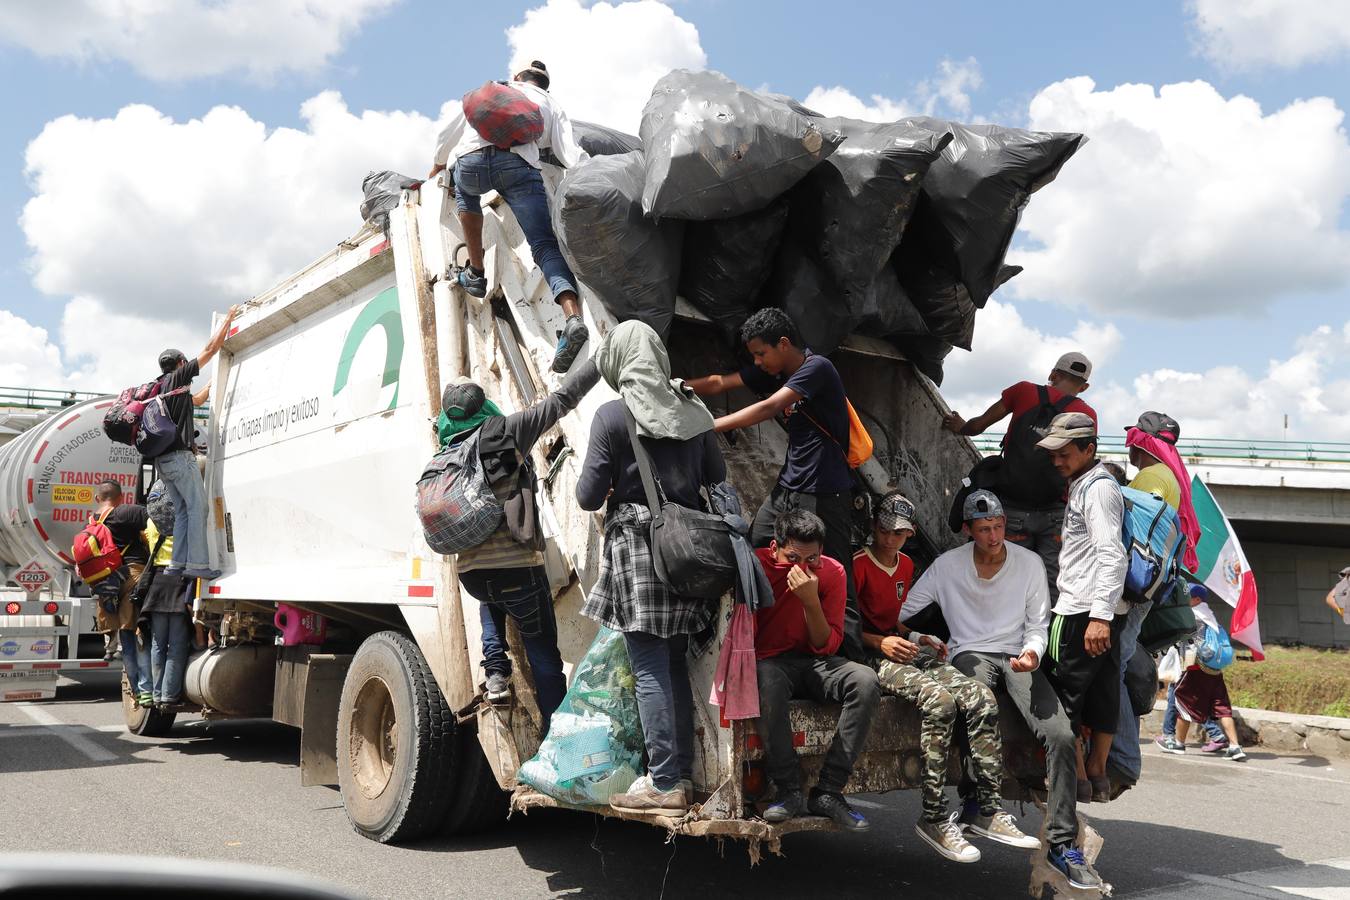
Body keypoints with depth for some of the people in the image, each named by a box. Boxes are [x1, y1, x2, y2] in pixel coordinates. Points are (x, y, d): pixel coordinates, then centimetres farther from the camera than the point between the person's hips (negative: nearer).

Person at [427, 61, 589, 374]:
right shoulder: (551, 107, 31)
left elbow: (448, 134, 37)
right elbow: (572, 156, 14)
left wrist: (437, 165, 53)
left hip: (470, 161, 2)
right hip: (518, 165, -1)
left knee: (466, 192, 37)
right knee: (545, 246, -2)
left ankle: (475, 272, 30)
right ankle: (573, 319, -26)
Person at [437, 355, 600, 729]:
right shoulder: (506, 431, -4)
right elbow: (561, 399, -1)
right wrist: (602, 359, 7)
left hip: (469, 571, 5)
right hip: (517, 567, -5)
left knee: (492, 600, 38)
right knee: (543, 650, 8)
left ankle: (495, 673, 22)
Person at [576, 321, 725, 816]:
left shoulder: (612, 415, -8)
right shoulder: (693, 410, 9)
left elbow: (589, 496, -7)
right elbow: (717, 479, 14)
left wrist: (600, 485, 15)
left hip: (636, 546, -6)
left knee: (650, 670, -3)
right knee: (674, 664, 14)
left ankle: (664, 784, 0)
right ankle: (683, 773, 19)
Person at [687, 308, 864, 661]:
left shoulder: (817, 368, -13)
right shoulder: (775, 371, 12)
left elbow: (768, 408, -22)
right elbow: (719, 383, 13)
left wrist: (709, 426, -20)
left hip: (825, 495, -8)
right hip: (788, 488, 8)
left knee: (836, 584, -7)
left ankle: (856, 663, -2)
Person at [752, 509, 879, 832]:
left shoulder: (832, 572, -3)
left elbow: (827, 646, -6)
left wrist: (811, 601, -21)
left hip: (812, 663, 3)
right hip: (768, 662, -3)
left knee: (866, 681, -27)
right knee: (768, 684, -39)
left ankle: (827, 792, -22)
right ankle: (790, 791, -25)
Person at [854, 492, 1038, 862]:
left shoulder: (906, 565, 21)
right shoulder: (857, 565, -3)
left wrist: (919, 638, 10)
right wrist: (881, 641, -19)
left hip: (909, 652, 8)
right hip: (875, 658, -8)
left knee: (982, 697, -16)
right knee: (939, 700, -33)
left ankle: (990, 810, -15)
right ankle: (933, 818, -27)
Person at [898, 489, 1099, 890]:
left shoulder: (1030, 563, 5)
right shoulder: (947, 565, 3)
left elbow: (1037, 627, 8)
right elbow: (902, 612, 6)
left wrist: (1032, 652, -14)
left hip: (1018, 657, 2)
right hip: (971, 654, -2)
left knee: (1061, 737, -21)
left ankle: (1062, 843, -14)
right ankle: (975, 803, -20)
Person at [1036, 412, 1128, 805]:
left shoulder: (1098, 487, -12)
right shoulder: (1085, 485, 20)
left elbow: (1112, 555, -21)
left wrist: (1099, 614, -27)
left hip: (1083, 610, -10)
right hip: (1105, 610, 10)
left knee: (1063, 690, -5)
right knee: (1103, 690, 11)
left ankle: (1075, 776, 0)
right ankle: (1097, 773, 18)